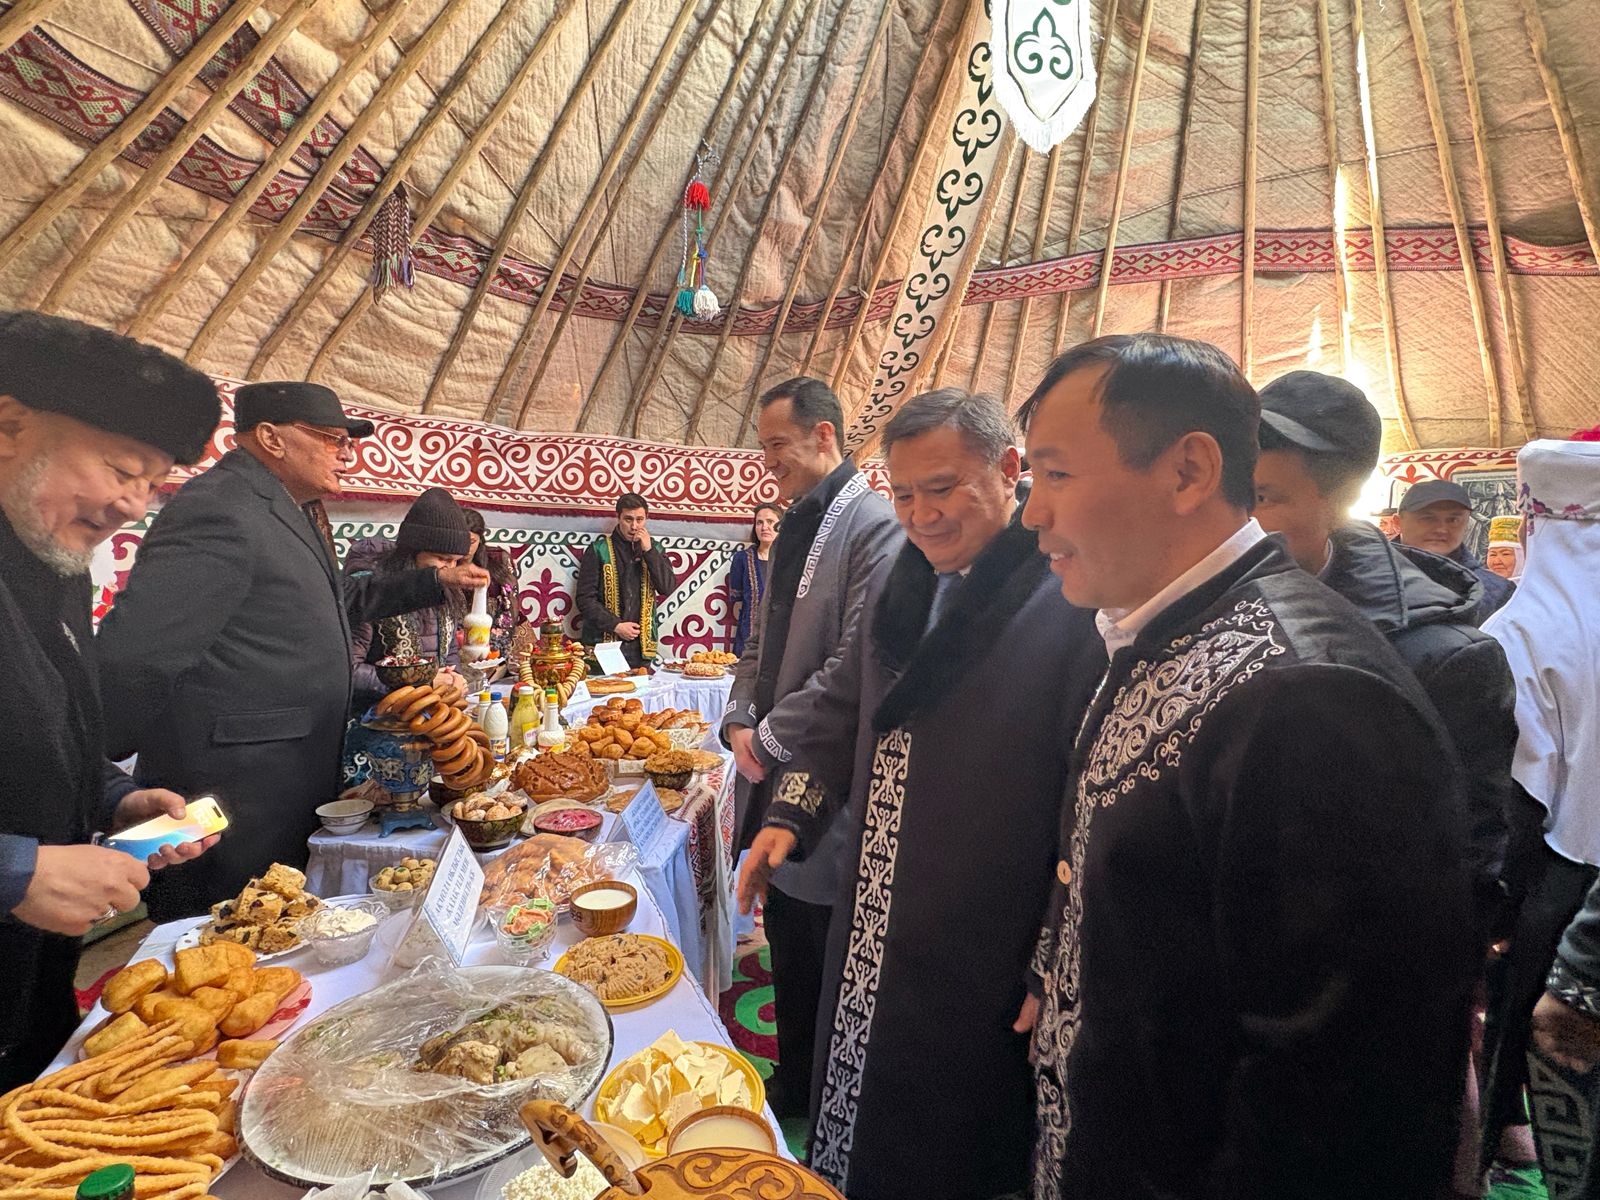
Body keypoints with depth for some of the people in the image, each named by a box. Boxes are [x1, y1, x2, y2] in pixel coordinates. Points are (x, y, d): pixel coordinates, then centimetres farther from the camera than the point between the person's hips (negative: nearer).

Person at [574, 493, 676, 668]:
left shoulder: (653, 549, 9)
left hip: (640, 646, 3)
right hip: (603, 642, -2)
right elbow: (585, 598, -4)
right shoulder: (599, 550, -1)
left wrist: (649, 551, -10)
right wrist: (616, 626, -12)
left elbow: (668, 588, -4)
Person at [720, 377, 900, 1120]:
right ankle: (792, 1083, 41)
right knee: (785, 940, 21)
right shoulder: (794, 528, 13)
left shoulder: (875, 526, -15)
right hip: (773, 777, 8)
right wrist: (739, 721, 3)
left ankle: (812, 1104, 31)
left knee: (816, 955, 8)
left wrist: (769, 740, -13)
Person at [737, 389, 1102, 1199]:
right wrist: (790, 815, 6)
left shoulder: (1073, 604, -20)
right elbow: (841, 710, 15)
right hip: (870, 945, 7)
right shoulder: (900, 588, 4)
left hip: (984, 976, -6)